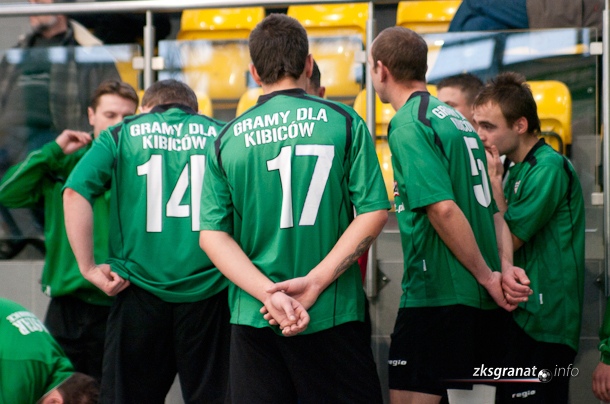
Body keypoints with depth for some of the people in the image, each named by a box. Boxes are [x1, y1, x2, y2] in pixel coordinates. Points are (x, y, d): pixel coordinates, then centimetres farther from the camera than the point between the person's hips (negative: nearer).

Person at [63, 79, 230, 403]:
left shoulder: (121, 135, 9)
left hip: (141, 288, 0)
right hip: (209, 289, 0)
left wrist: (88, 267, -3)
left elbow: (74, 193, -5)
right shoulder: (221, 135, 10)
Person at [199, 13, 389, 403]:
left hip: (254, 315, 2)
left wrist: (269, 293, -11)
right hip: (333, 313, -2)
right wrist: (313, 283, -11)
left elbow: (212, 234, -3)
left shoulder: (228, 138, 3)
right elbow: (374, 213, -8)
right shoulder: (344, 122, -1)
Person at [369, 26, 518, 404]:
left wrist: (488, 277, -13)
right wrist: (506, 269, 9)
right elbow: (493, 210, 18)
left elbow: (443, 208, -20)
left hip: (436, 297, -9)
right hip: (481, 302, 9)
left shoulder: (408, 125, -11)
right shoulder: (456, 120, 18)